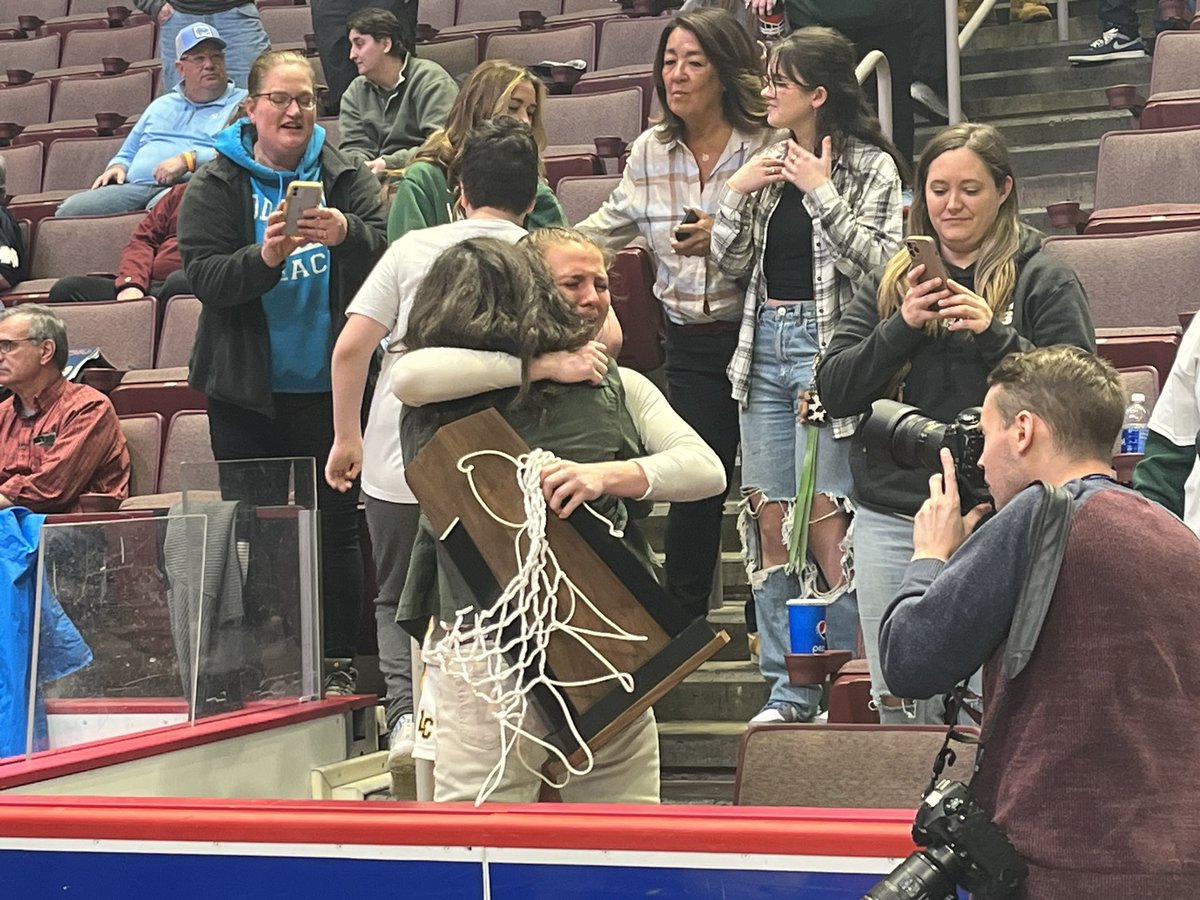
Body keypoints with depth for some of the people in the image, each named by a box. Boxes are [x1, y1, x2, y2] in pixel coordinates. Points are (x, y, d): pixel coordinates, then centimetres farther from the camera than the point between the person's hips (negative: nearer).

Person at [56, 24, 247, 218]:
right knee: (71, 208, -21)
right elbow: (127, 154, 40)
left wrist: (188, 160, -17)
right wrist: (117, 167, 14)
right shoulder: (160, 106, 33)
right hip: (135, 186, 5)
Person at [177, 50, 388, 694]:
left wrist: (346, 235, -27)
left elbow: (385, 261, -6)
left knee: (335, 523, 3)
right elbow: (203, 276, -9)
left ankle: (339, 664, 12)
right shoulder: (216, 186, 2)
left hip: (327, 382, 1)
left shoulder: (346, 178, 5)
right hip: (246, 389, 0)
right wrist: (264, 257, -26)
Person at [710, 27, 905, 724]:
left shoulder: (870, 165, -2)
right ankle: (789, 692, 13)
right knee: (770, 521, 5)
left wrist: (822, 192, -15)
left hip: (828, 348, -6)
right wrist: (737, 194, -1)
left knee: (824, 522, -9)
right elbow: (733, 263, 13)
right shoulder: (771, 163, 15)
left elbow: (876, 262, -12)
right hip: (764, 346, 6)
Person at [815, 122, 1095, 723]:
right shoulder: (887, 285, 13)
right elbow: (834, 392, 5)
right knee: (897, 703, 9)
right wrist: (902, 327, -9)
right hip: (891, 519, 4)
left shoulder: (1043, 281, 2)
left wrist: (994, 335, -18)